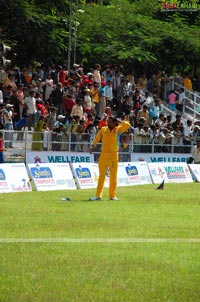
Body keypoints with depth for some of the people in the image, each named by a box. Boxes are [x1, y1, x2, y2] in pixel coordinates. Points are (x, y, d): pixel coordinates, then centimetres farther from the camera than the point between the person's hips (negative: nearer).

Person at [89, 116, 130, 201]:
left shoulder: (118, 130, 3)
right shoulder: (103, 129, 7)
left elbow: (127, 125, -8)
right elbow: (97, 138, 11)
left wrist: (119, 121, 0)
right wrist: (92, 146, 1)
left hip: (113, 155, -1)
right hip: (103, 154, 1)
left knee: (113, 176, 1)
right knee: (101, 175, 3)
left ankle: (112, 195, 7)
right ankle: (98, 195, 5)